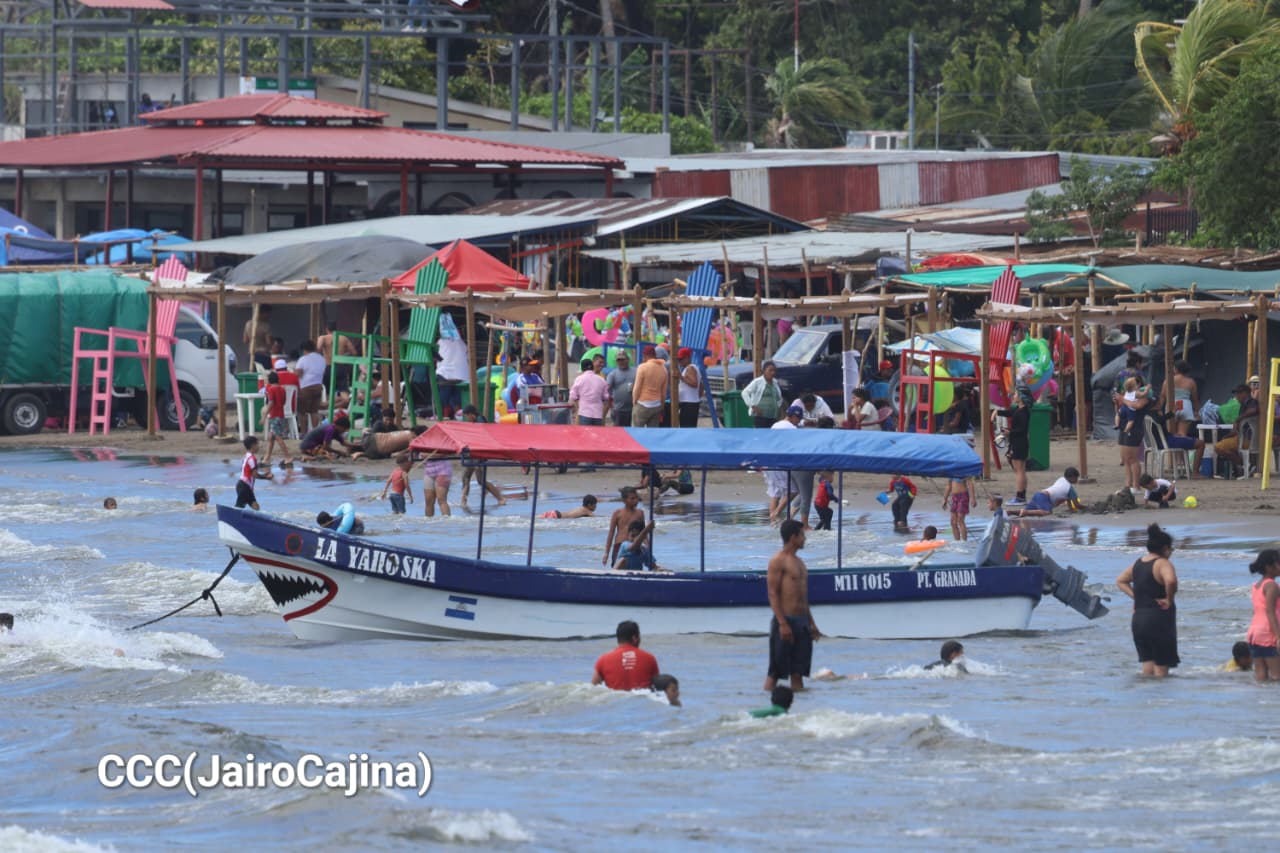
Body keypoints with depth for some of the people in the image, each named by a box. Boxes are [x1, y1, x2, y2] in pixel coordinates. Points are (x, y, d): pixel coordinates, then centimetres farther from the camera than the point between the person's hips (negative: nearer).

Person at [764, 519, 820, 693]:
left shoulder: (799, 562, 18)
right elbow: (773, 594, -14)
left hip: (802, 622, 8)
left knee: (797, 671, 7)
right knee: (775, 671, -7)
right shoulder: (778, 561, -8)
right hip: (785, 620, -8)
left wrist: (811, 623, 20)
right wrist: (782, 624, -20)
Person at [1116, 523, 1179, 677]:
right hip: (1159, 621, -8)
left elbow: (1120, 581, 26)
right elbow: (1170, 580, -33)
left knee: (1147, 667, 11)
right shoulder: (1162, 564, -12)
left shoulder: (1138, 564, 13)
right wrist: (1169, 599, -16)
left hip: (1138, 620, 8)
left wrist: (1135, 596, 14)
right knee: (1161, 669, -3)